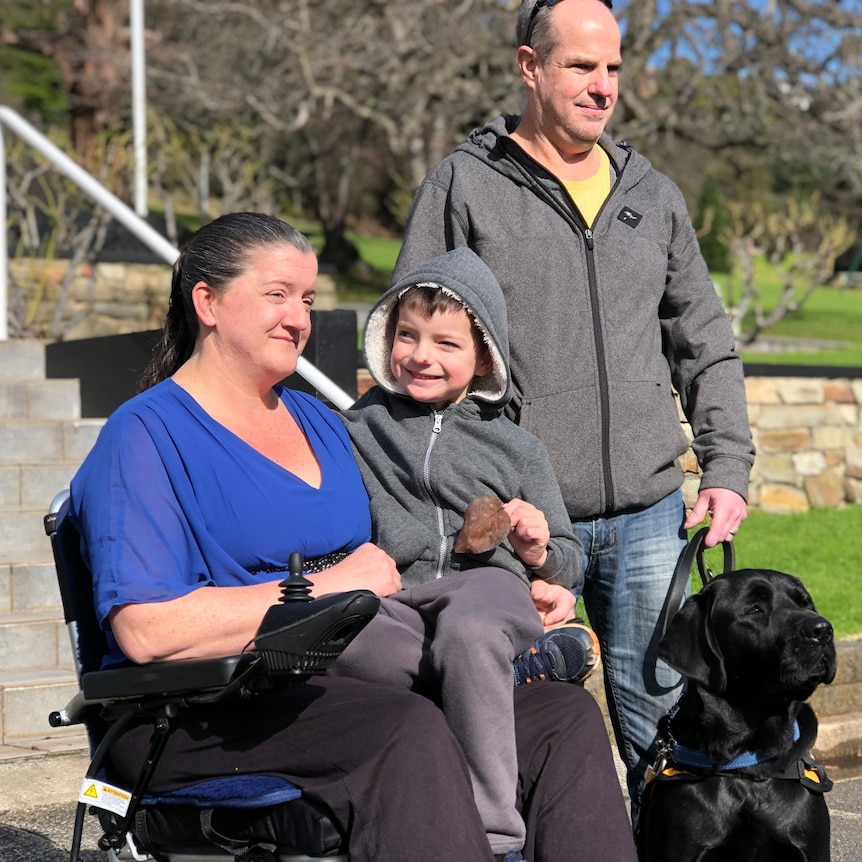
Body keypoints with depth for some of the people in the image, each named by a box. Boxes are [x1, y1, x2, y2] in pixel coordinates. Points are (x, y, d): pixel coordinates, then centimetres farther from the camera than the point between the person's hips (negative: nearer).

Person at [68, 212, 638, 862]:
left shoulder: (320, 423, 23)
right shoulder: (144, 436, -3)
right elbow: (148, 629, -17)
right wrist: (324, 588, -13)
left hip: (349, 680, 8)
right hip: (199, 717, -7)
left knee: (566, 716, -13)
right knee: (409, 728, -35)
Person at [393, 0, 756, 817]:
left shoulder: (653, 195, 15)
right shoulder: (462, 188, 2)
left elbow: (705, 345, 20)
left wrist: (727, 466, 8)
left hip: (649, 514, 4)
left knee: (669, 727, 7)